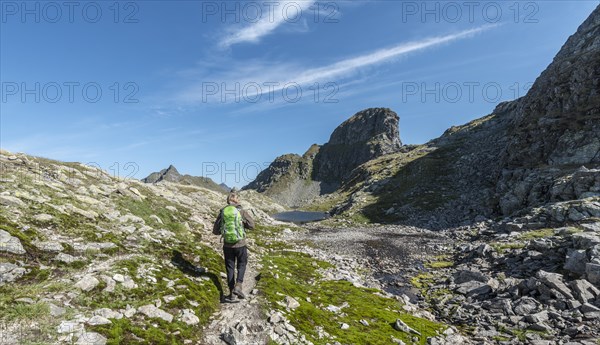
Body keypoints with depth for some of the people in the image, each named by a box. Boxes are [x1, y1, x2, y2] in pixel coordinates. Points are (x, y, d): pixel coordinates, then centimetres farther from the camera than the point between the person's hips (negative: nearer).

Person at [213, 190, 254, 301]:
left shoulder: (222, 212, -2)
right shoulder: (242, 211, -10)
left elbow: (215, 231, 1)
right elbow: (252, 225, -3)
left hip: (227, 245, 2)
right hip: (240, 244, -2)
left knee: (230, 267, 16)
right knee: (242, 264, 19)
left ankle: (231, 293, 21)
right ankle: (238, 286, 1)